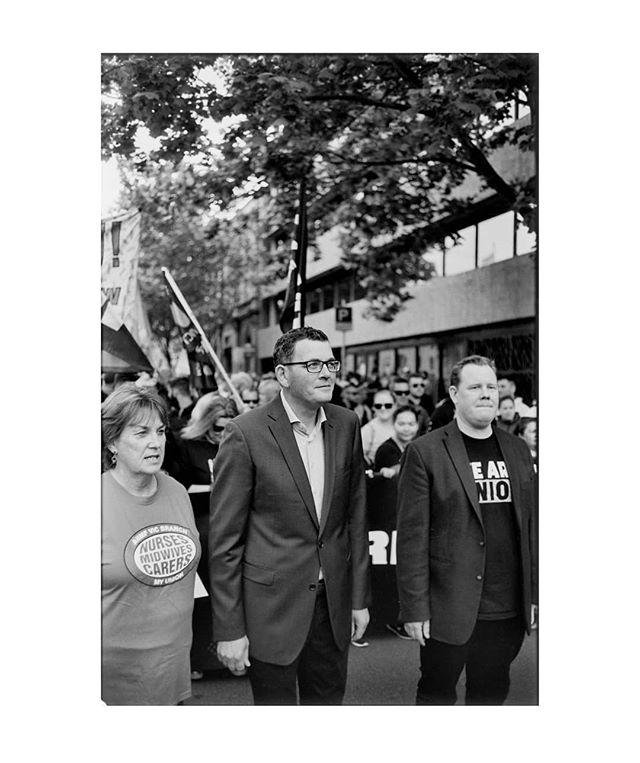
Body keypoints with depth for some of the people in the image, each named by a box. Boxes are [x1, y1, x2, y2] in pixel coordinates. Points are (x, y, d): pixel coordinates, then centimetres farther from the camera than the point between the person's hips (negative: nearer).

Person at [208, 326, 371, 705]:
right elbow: (224, 541, -12)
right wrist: (229, 629, -10)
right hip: (272, 603, -4)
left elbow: (356, 514, 8)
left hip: (332, 601, 5)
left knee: (329, 698, 18)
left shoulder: (346, 424, 1)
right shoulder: (246, 433, -15)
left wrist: (360, 597, 9)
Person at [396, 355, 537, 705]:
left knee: (492, 694, 18)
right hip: (449, 608, -4)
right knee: (437, 693, 12)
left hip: (509, 610, 5)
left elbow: (530, 526, 11)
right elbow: (412, 536, -10)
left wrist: (534, 594, 9)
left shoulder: (517, 450, 8)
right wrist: (415, 608, -11)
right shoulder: (425, 452, -8)